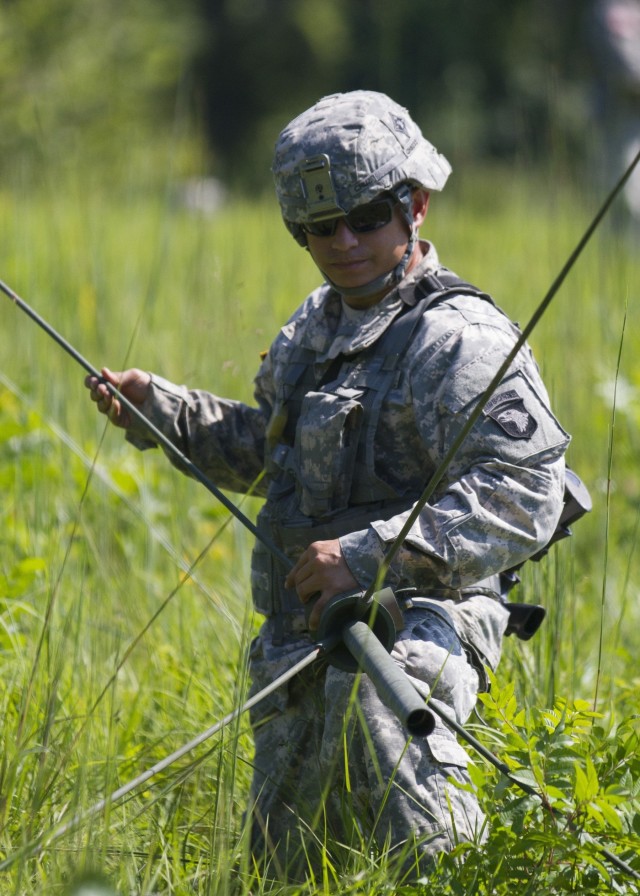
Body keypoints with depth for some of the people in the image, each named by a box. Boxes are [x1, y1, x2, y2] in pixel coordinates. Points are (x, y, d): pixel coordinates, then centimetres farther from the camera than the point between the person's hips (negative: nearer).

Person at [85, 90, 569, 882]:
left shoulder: (459, 341, -13)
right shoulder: (316, 326, 15)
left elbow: (524, 495, -24)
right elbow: (265, 450, 32)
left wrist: (374, 554, -29)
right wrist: (156, 409, 19)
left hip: (414, 628, -8)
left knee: (370, 694, -42)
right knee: (285, 866, 12)